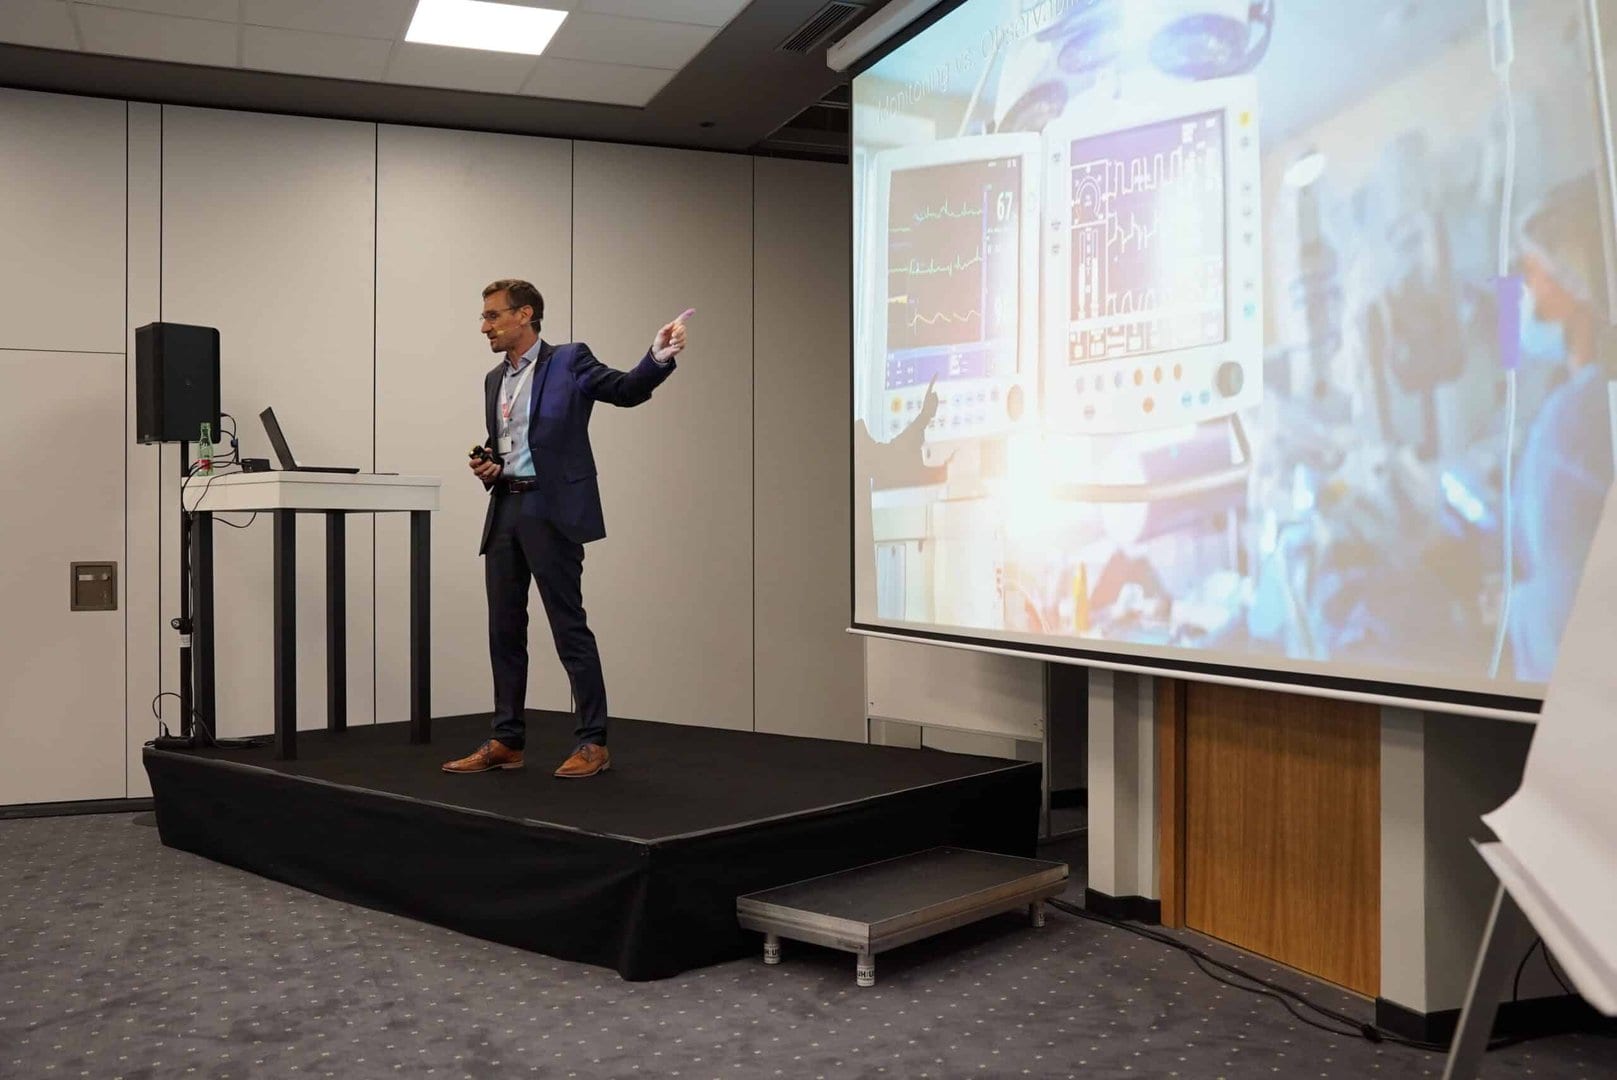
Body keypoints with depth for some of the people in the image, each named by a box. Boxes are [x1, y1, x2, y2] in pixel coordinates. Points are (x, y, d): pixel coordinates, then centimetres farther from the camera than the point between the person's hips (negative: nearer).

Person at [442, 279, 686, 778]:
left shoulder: (568, 361, -2)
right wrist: (488, 469, 5)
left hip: (551, 511, -7)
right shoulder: (495, 380, 18)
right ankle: (506, 741, 19)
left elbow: (627, 389, -15)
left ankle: (593, 743, 3)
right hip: (504, 510, 7)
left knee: (569, 627, -5)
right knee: (504, 629, 9)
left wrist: (658, 358, -33)